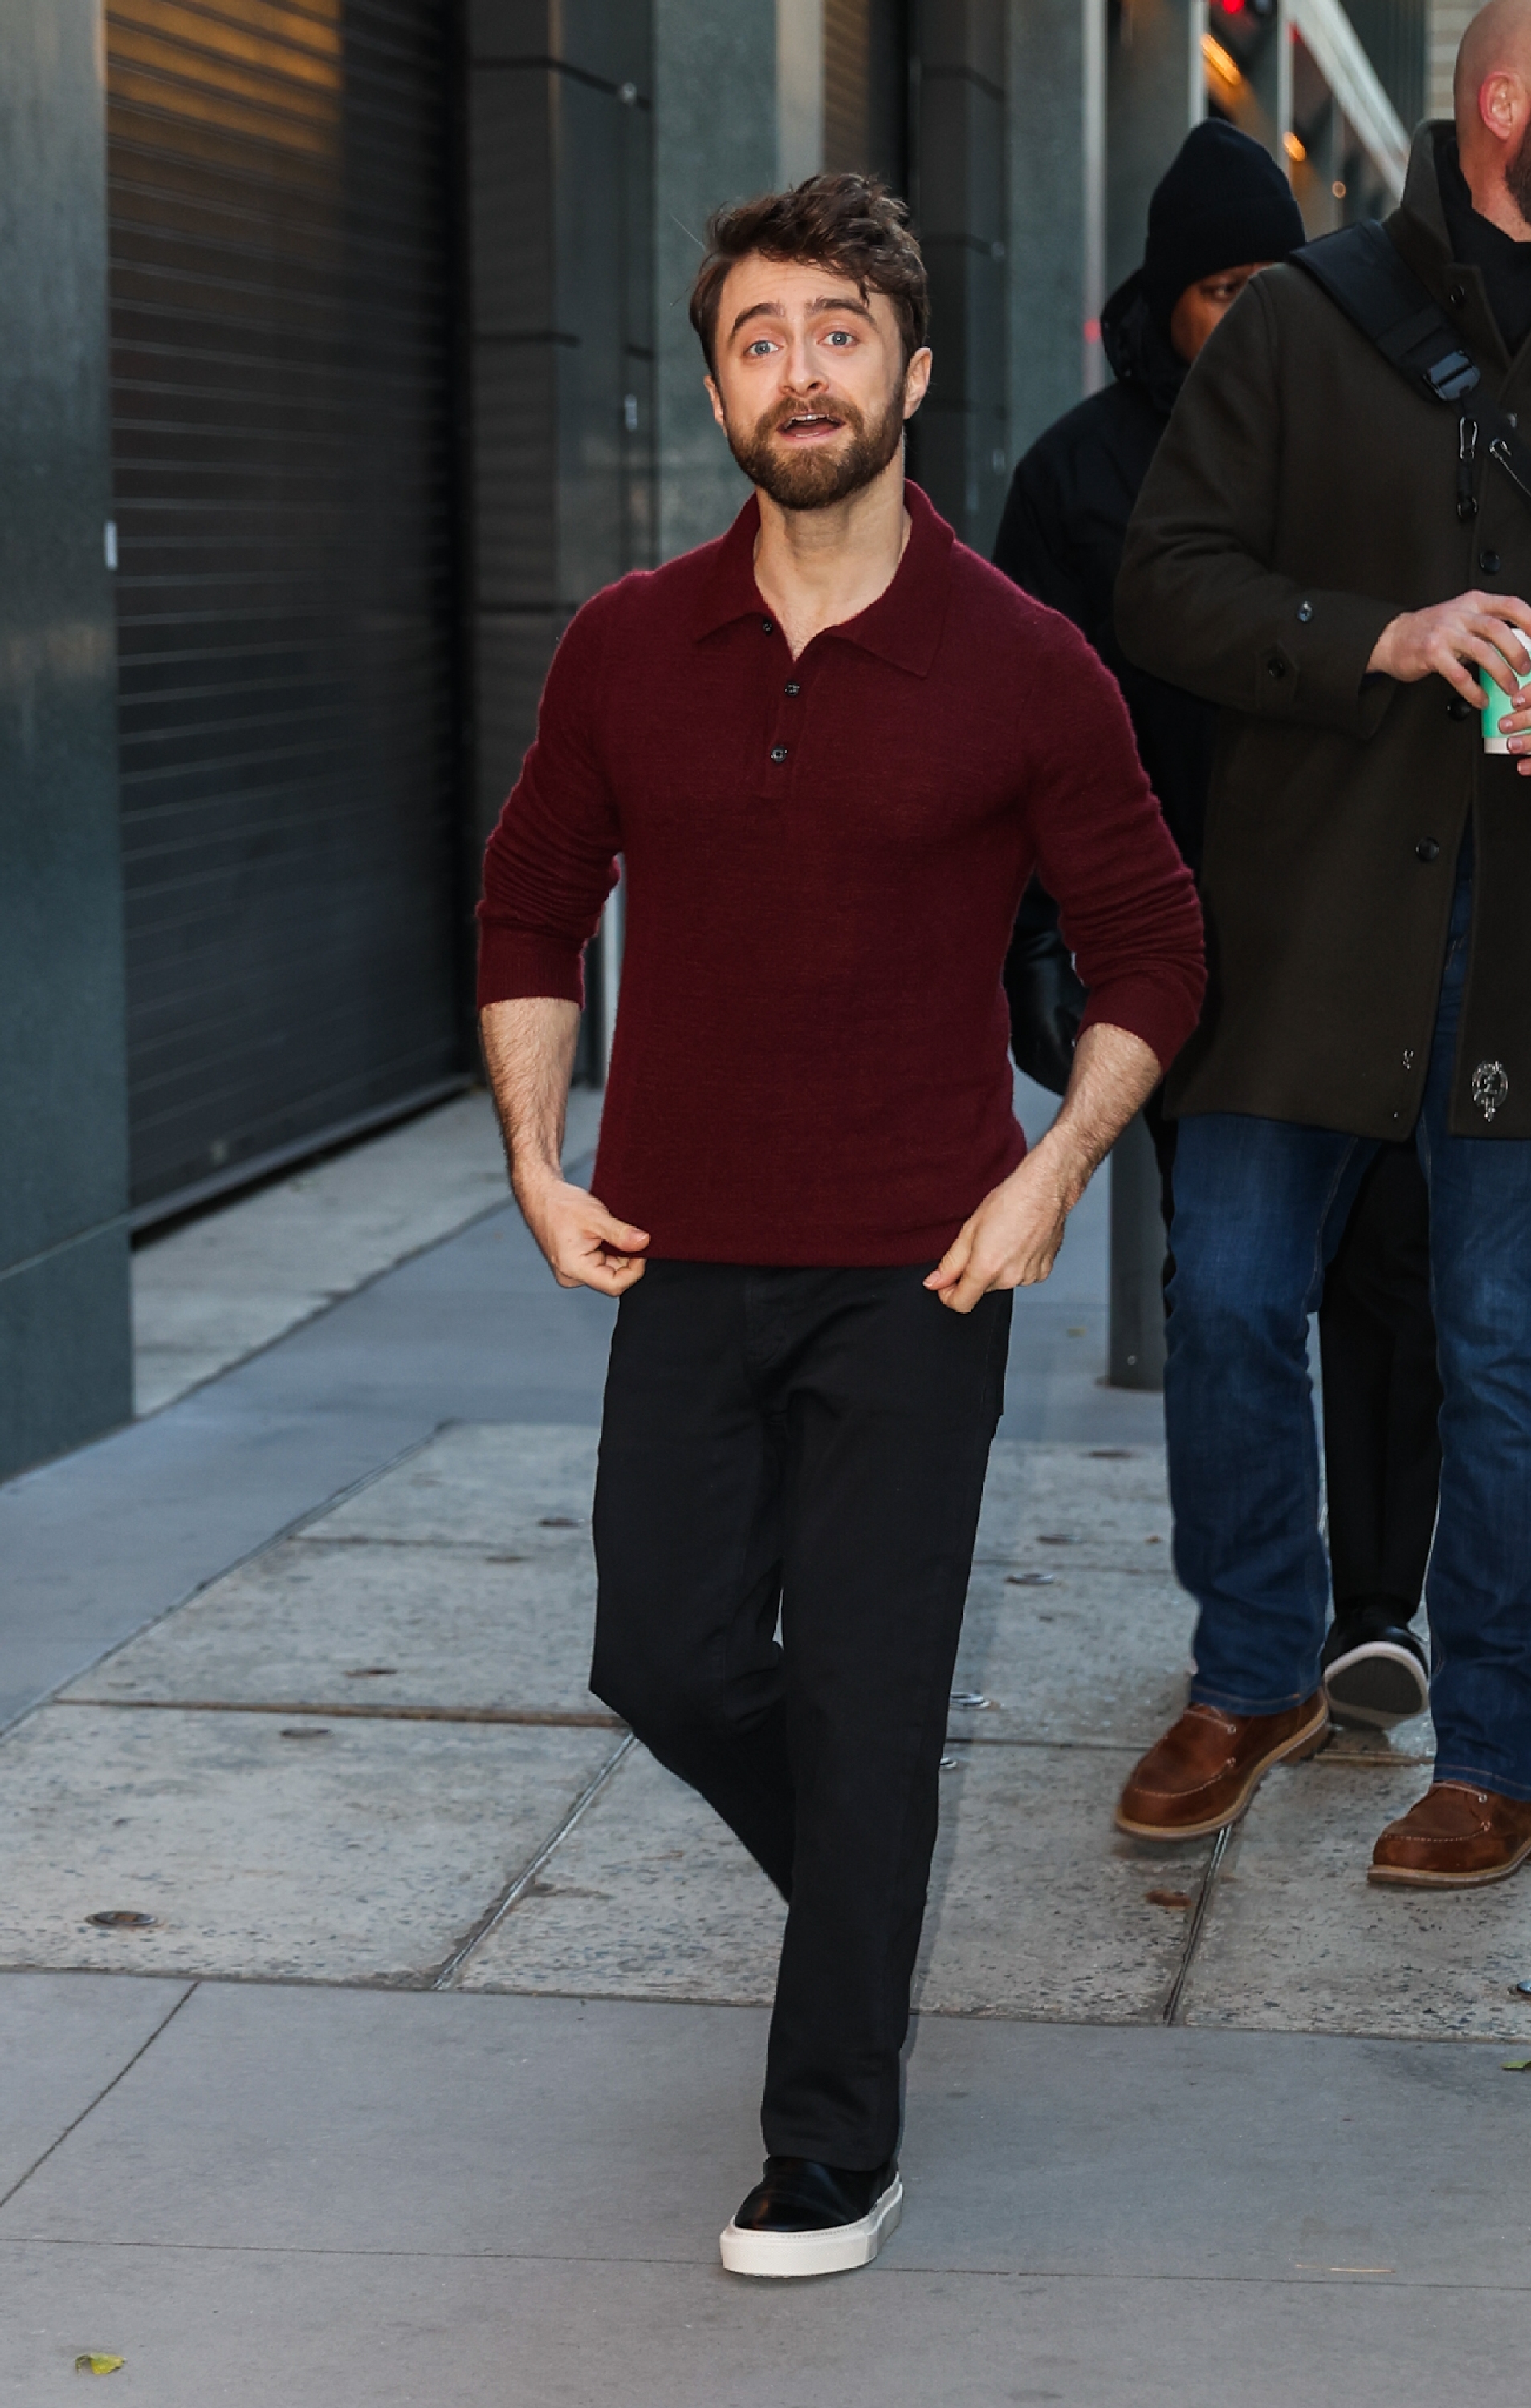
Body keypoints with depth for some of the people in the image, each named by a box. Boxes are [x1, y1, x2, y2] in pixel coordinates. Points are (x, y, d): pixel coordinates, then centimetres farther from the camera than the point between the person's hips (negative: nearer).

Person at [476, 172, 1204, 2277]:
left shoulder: (1023, 667, -5)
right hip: (683, 1258, 3)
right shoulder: (628, 648, 1)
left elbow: (1149, 949, 4)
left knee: (866, 1709, 0)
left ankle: (834, 2151, 13)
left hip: (916, 1276, -3)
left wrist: (1050, 1176, -8)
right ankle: (860, 1896, 39)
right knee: (666, 1658, 6)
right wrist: (538, 1162, 4)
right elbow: (533, 908, 14)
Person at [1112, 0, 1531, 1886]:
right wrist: (1377, 639, -16)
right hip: (1310, 915, 0)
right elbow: (1169, 584, 0)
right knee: (1229, 1300, 5)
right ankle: (1256, 1678, 26)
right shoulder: (1298, 331, 4)